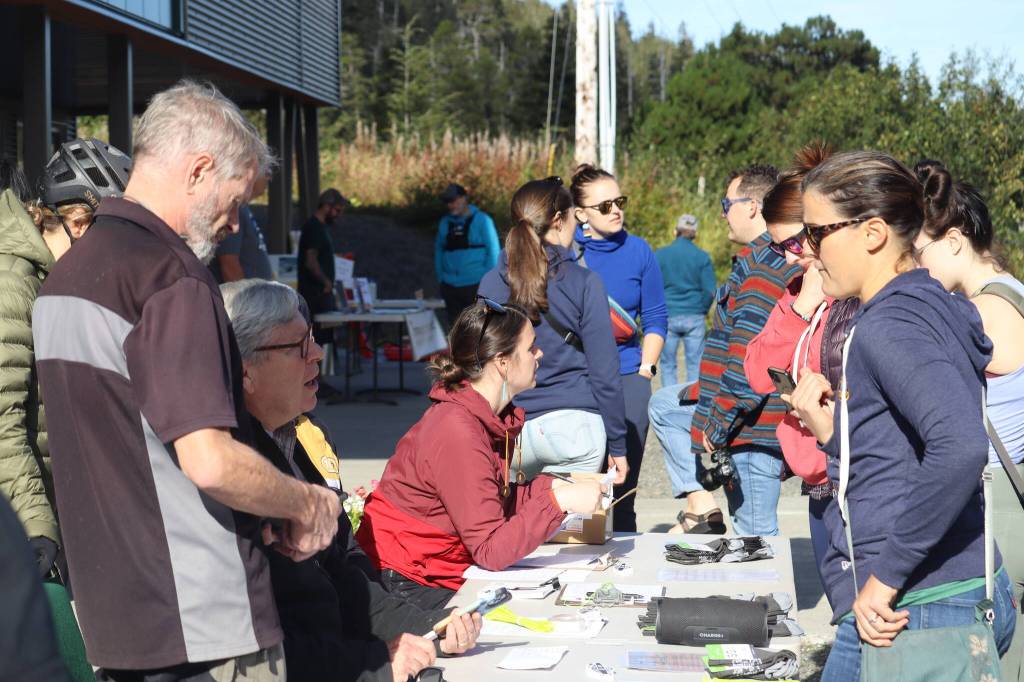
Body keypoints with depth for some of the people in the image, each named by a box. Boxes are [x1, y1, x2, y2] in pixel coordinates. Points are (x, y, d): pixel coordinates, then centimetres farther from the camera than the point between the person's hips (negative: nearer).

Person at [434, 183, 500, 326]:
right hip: (451, 287, 5)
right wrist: (440, 278, 10)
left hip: (476, 286, -5)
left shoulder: (481, 220, -4)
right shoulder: (445, 223, 10)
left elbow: (493, 251, -5)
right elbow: (439, 250, 17)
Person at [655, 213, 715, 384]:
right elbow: (710, 291, -4)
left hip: (667, 317, 0)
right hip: (694, 318, 0)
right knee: (695, 365, 6)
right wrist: (703, 310, 12)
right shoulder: (702, 256, -1)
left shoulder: (659, 255, -1)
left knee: (668, 365, 8)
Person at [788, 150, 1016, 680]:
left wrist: (886, 577, -26)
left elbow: (960, 446, -33)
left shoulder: (890, 325, -16)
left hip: (910, 616, -10)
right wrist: (831, 431, 5)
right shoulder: (932, 309, 14)